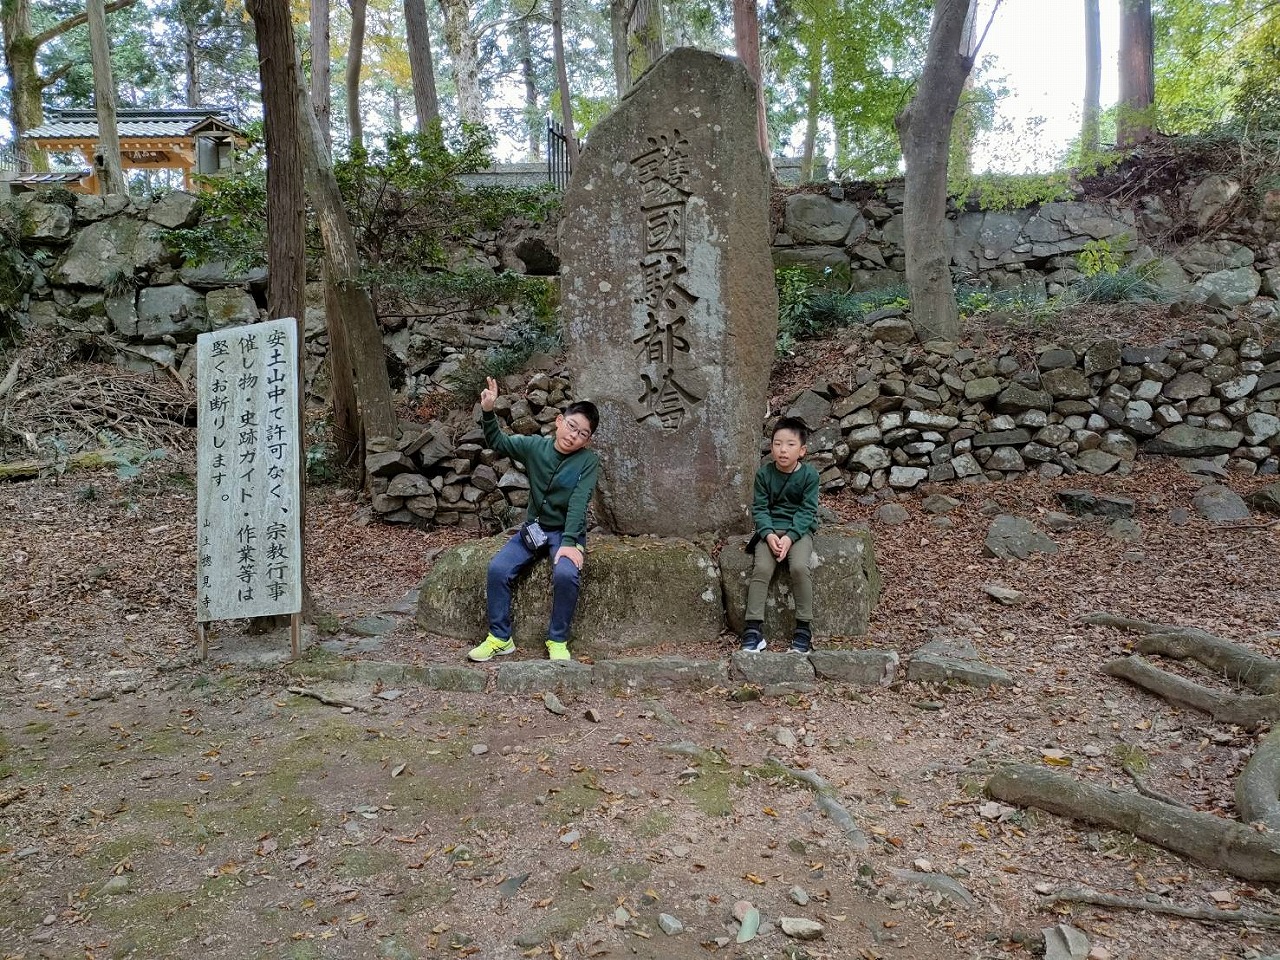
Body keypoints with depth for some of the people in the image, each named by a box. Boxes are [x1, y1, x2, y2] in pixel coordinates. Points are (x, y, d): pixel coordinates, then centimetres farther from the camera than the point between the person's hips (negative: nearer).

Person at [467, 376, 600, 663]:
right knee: (498, 568, -18)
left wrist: (570, 542, -29)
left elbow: (578, 503, -20)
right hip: (533, 528, 4)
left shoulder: (588, 461, -12)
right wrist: (488, 412, -16)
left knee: (565, 574, -31)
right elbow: (498, 441, 2)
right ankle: (500, 638, -3)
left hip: (567, 532, -3)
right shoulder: (535, 446, -3)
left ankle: (557, 641, -11)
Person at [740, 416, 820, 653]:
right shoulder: (764, 473, -1)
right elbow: (759, 508, -1)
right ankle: (753, 629, -18)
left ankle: (804, 628, -14)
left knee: (800, 567, -28)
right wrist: (769, 534, -19)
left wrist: (790, 537, -20)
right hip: (770, 530, 1)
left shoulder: (809, 475, -5)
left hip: (799, 529, -1)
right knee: (762, 568, -23)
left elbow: (807, 511, -7)